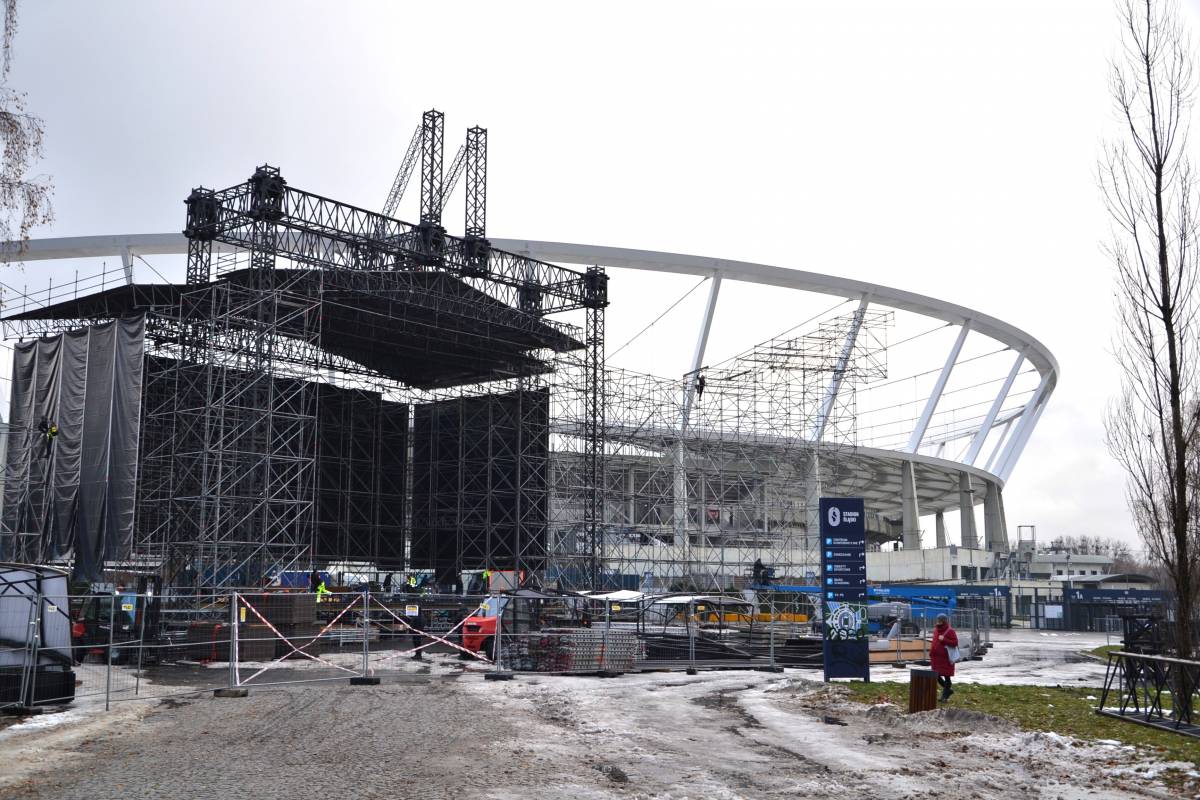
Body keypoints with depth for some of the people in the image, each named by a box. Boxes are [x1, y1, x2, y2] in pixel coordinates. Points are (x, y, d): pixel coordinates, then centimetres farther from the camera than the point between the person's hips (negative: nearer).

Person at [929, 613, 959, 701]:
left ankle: (945, 695, 10)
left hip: (946, 658, -7)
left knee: (946, 676, 2)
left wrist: (944, 639, -24)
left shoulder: (950, 631, -9)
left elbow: (955, 643, -16)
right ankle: (948, 689, 27)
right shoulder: (936, 630, 13)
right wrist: (931, 652, 16)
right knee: (936, 676, 7)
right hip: (936, 658, 7)